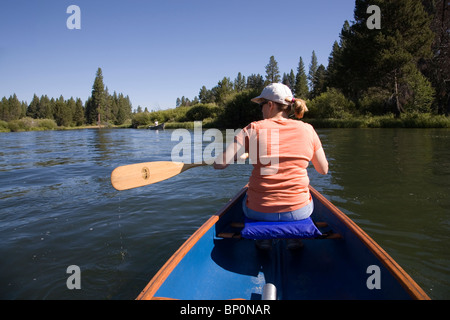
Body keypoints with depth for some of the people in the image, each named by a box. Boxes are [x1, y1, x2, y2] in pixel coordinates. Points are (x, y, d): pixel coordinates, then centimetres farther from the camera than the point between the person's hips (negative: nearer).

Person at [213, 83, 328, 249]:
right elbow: (323, 170, 7)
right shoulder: (307, 130, -2)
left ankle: (264, 239, 30)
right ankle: (294, 239, 29)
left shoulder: (253, 129, -8)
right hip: (299, 211, 1)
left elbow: (219, 164, -12)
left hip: (258, 211, -1)